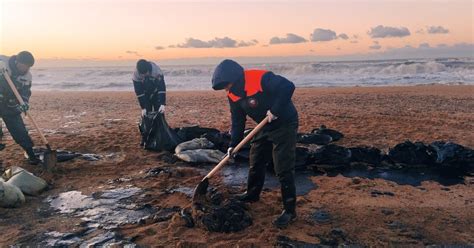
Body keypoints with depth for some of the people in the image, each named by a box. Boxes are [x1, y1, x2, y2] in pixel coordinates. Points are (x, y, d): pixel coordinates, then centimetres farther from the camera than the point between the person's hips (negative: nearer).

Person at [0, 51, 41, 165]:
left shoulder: (27, 76, -6)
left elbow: (25, 92, -6)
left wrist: (24, 103, -25)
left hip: (10, 106, 2)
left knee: (20, 130, -1)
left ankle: (31, 154, 8)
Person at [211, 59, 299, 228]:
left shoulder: (261, 79, -28)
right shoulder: (233, 95, -3)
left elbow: (288, 87, -33)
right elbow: (237, 120, 3)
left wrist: (275, 110, -32)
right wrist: (233, 144, -4)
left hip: (284, 124, -8)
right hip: (264, 126, 8)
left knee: (283, 169, -9)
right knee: (255, 162, 18)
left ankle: (289, 210, 2)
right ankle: (252, 194, 39)